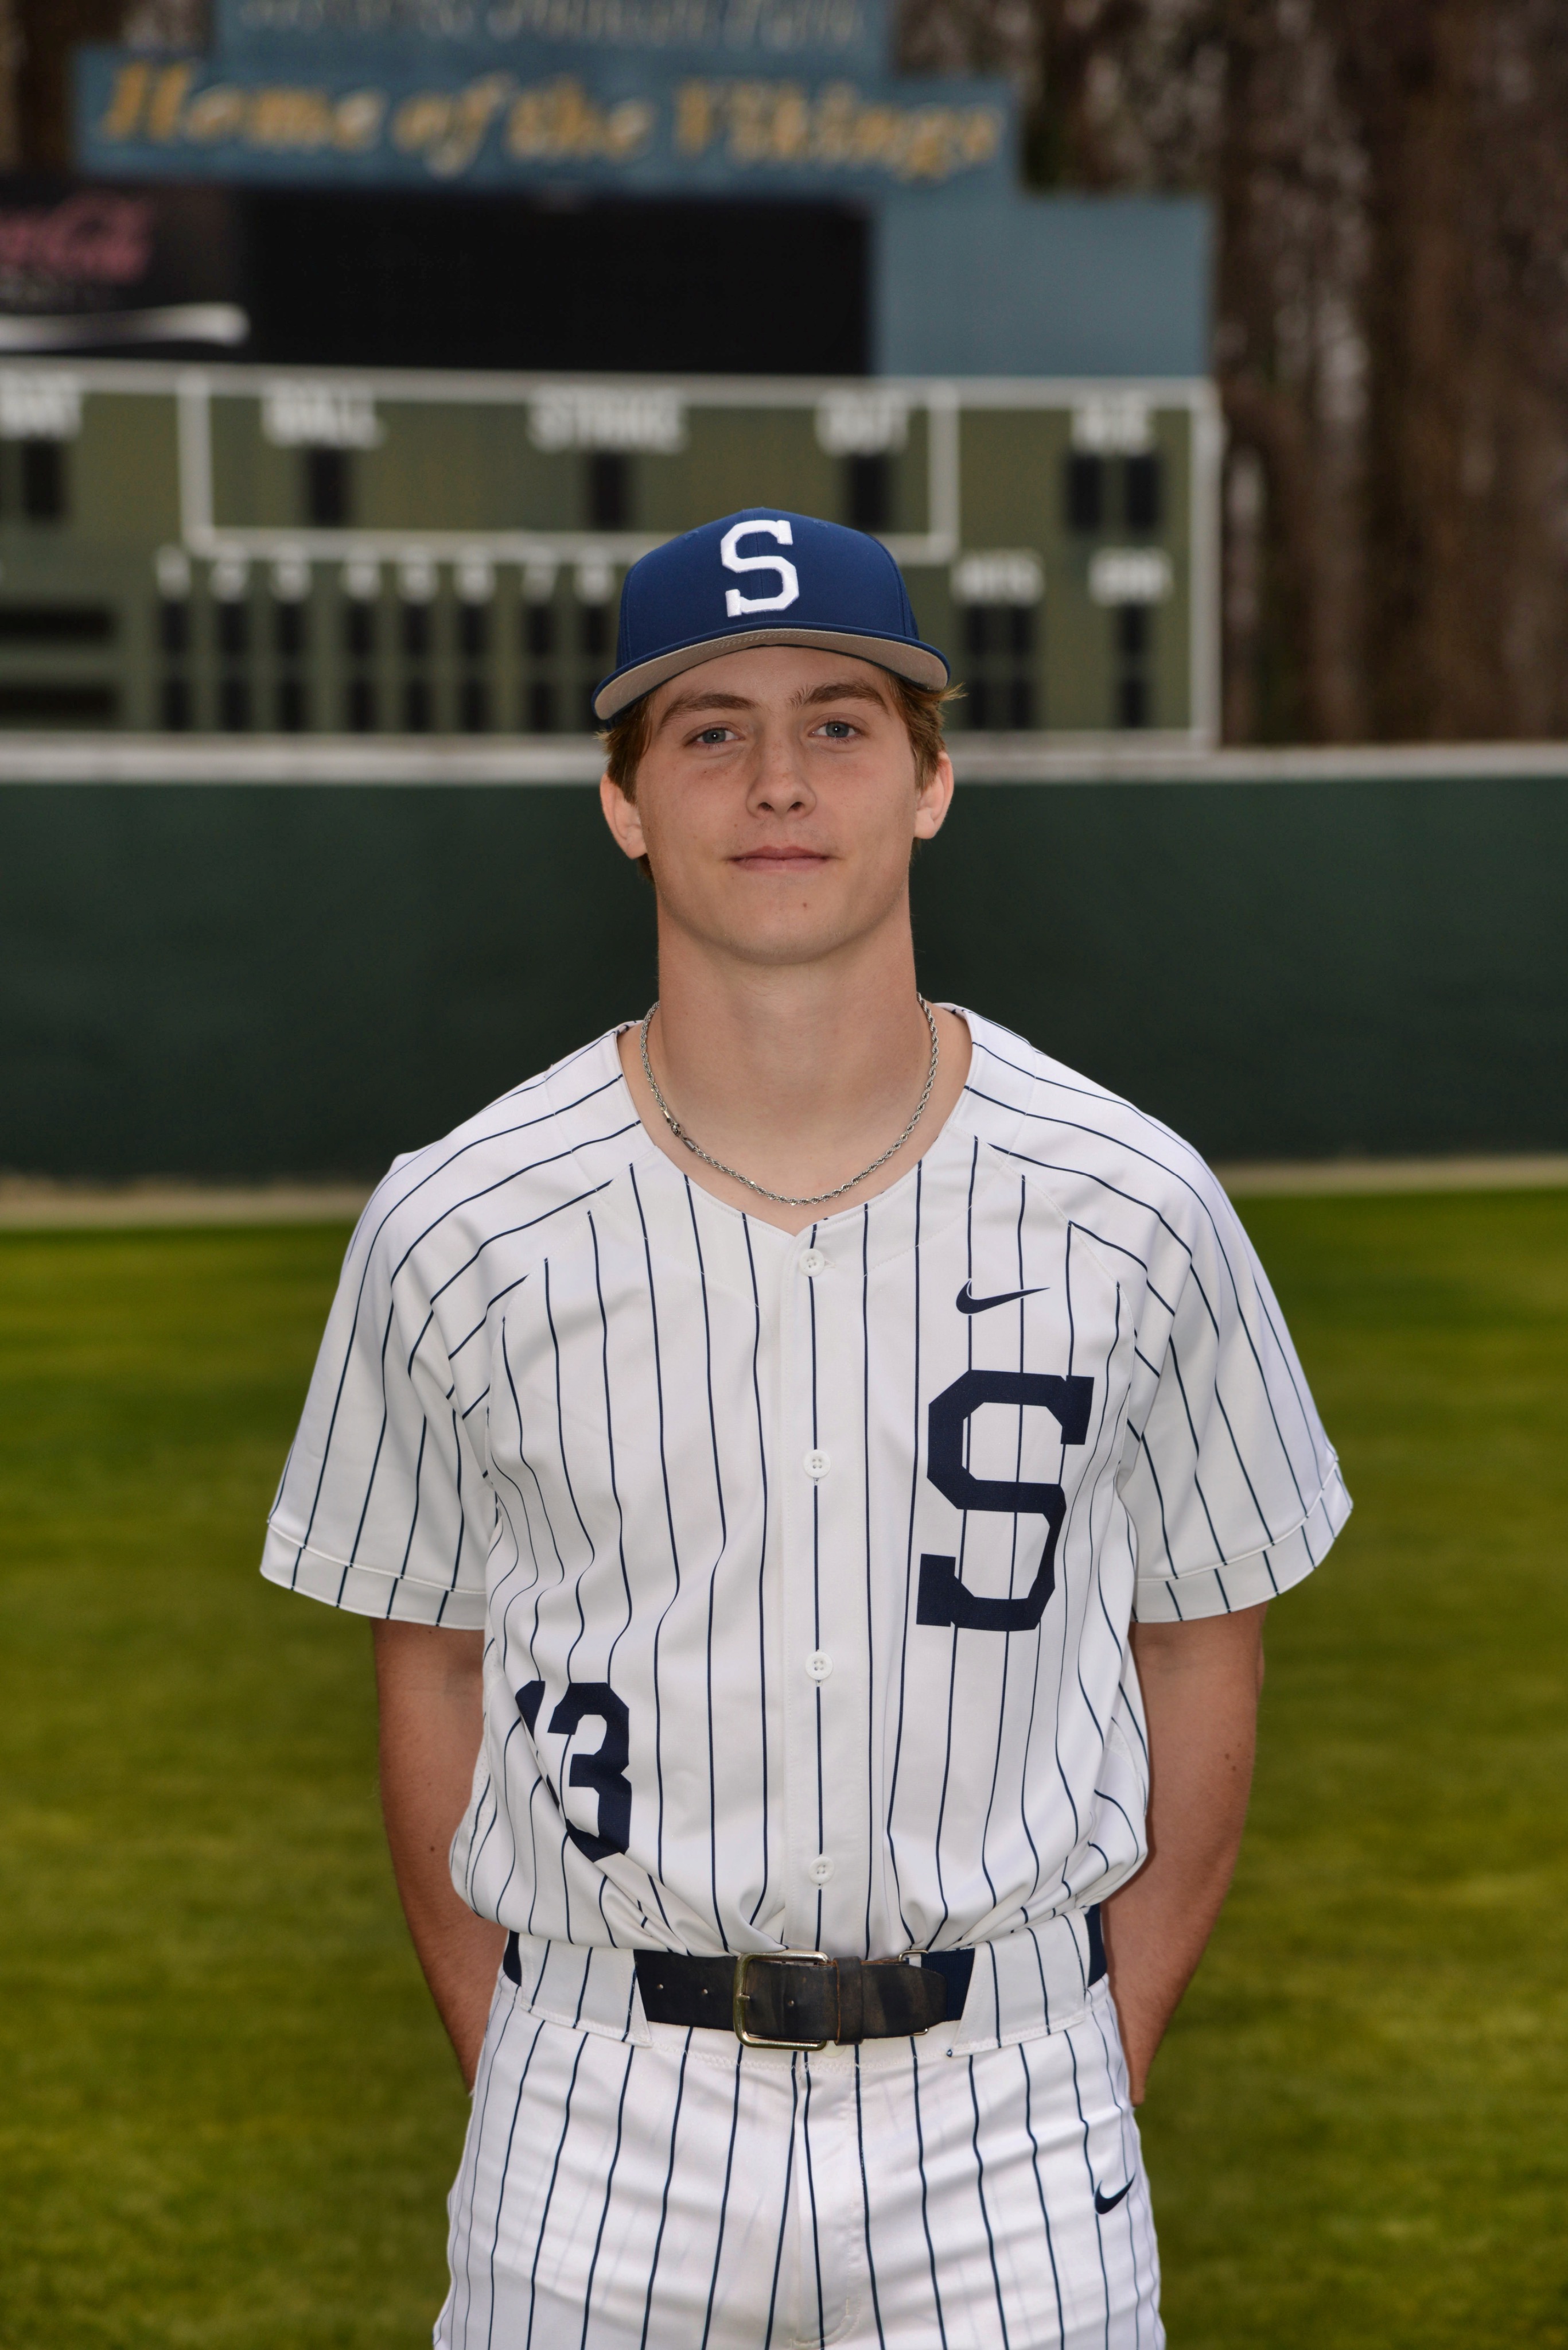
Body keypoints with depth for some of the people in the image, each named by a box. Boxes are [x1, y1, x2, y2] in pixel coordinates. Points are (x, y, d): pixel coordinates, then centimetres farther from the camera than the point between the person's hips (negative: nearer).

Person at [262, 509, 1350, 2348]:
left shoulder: (1135, 1210, -3)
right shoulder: (455, 1231, -3)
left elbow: (1201, 1646, 6)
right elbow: (432, 1668, 6)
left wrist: (1094, 2099, 4)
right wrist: (516, 2107, 4)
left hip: (1005, 2109, 0)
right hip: (601, 2118, 0)